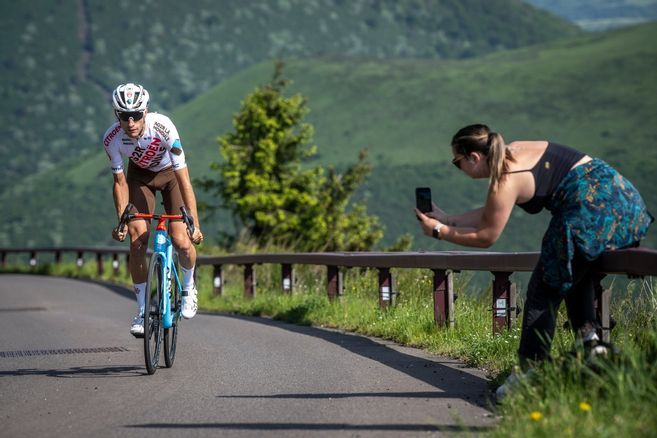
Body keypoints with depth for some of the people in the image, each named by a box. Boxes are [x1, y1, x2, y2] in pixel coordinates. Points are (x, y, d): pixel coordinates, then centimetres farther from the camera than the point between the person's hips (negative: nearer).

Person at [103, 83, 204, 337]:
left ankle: (188, 287, 17)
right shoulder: (112, 138, -30)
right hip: (140, 175, 2)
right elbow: (120, 182, -15)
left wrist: (195, 224, -38)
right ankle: (142, 310, -1)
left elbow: (183, 180, -36)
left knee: (181, 241, -15)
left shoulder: (163, 127, -38)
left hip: (170, 173, -2)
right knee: (137, 241, -13)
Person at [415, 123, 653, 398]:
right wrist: (446, 218, 25)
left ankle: (530, 371, 1)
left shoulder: (505, 182, -10)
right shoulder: (513, 152, 17)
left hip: (591, 208, -10)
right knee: (576, 274, 29)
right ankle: (588, 337, 15)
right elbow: (490, 215, 26)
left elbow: (485, 237, 1)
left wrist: (439, 231, 10)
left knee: (543, 292, 0)